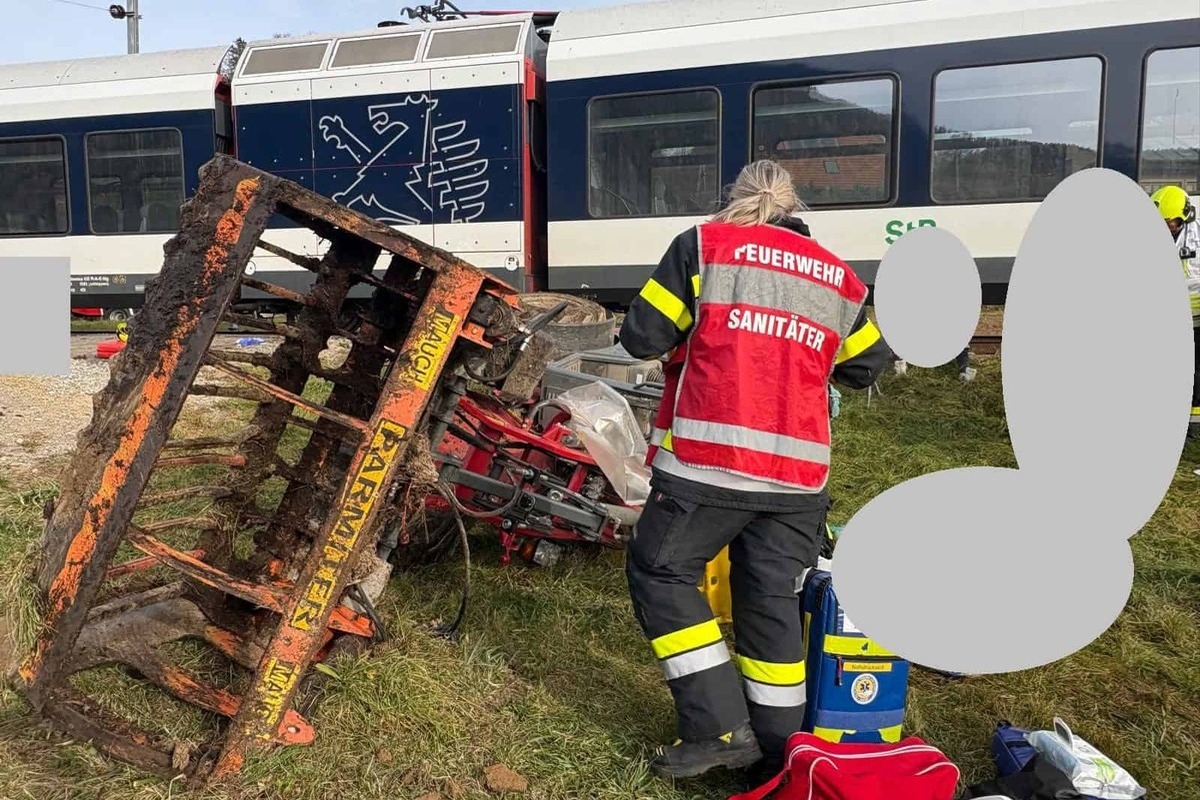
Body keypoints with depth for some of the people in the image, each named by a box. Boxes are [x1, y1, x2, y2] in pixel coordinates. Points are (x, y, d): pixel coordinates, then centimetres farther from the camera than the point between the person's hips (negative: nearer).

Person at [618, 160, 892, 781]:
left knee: (660, 571, 11)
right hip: (798, 475, 5)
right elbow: (868, 367, 21)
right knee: (770, 598, 14)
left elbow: (641, 337, -1)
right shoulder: (839, 278, 14)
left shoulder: (704, 245, 3)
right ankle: (778, 748, 23)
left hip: (708, 461, -4)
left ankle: (719, 727, 8)